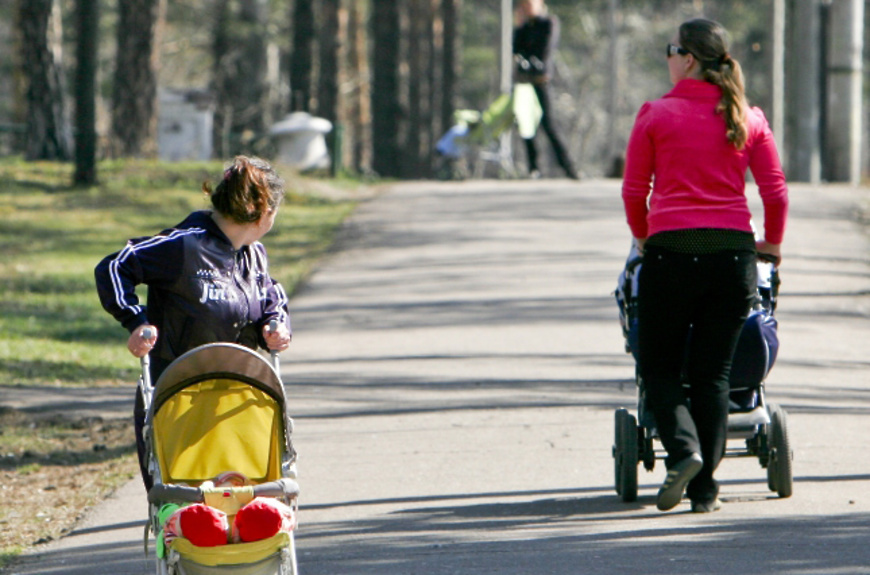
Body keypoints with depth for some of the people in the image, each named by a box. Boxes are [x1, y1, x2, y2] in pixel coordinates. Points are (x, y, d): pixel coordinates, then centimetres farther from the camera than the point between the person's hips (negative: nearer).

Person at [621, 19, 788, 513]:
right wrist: (772, 243, 24)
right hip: (733, 251, 3)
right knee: (713, 373, 9)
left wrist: (643, 238, 23)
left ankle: (684, 449, -14)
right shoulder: (748, 119, 6)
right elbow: (776, 192, 7)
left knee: (660, 365, 11)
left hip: (672, 250, -3)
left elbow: (633, 191, 4)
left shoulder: (657, 115, -1)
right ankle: (705, 487, 5)